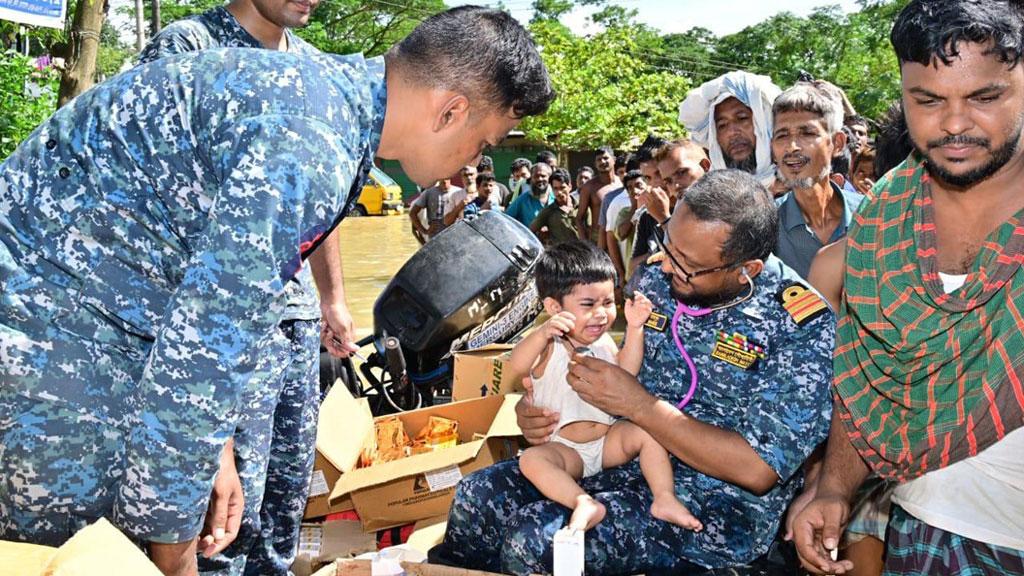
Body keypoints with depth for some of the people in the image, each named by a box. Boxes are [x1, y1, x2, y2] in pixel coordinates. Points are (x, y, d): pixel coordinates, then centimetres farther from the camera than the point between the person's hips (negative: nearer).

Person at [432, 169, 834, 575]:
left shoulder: (802, 325, -17)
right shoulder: (654, 282, 1)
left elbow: (758, 471, -20)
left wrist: (638, 404, -23)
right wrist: (537, 407, -7)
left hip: (721, 505, -6)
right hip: (627, 461, 6)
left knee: (534, 535, -24)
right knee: (478, 497, -9)